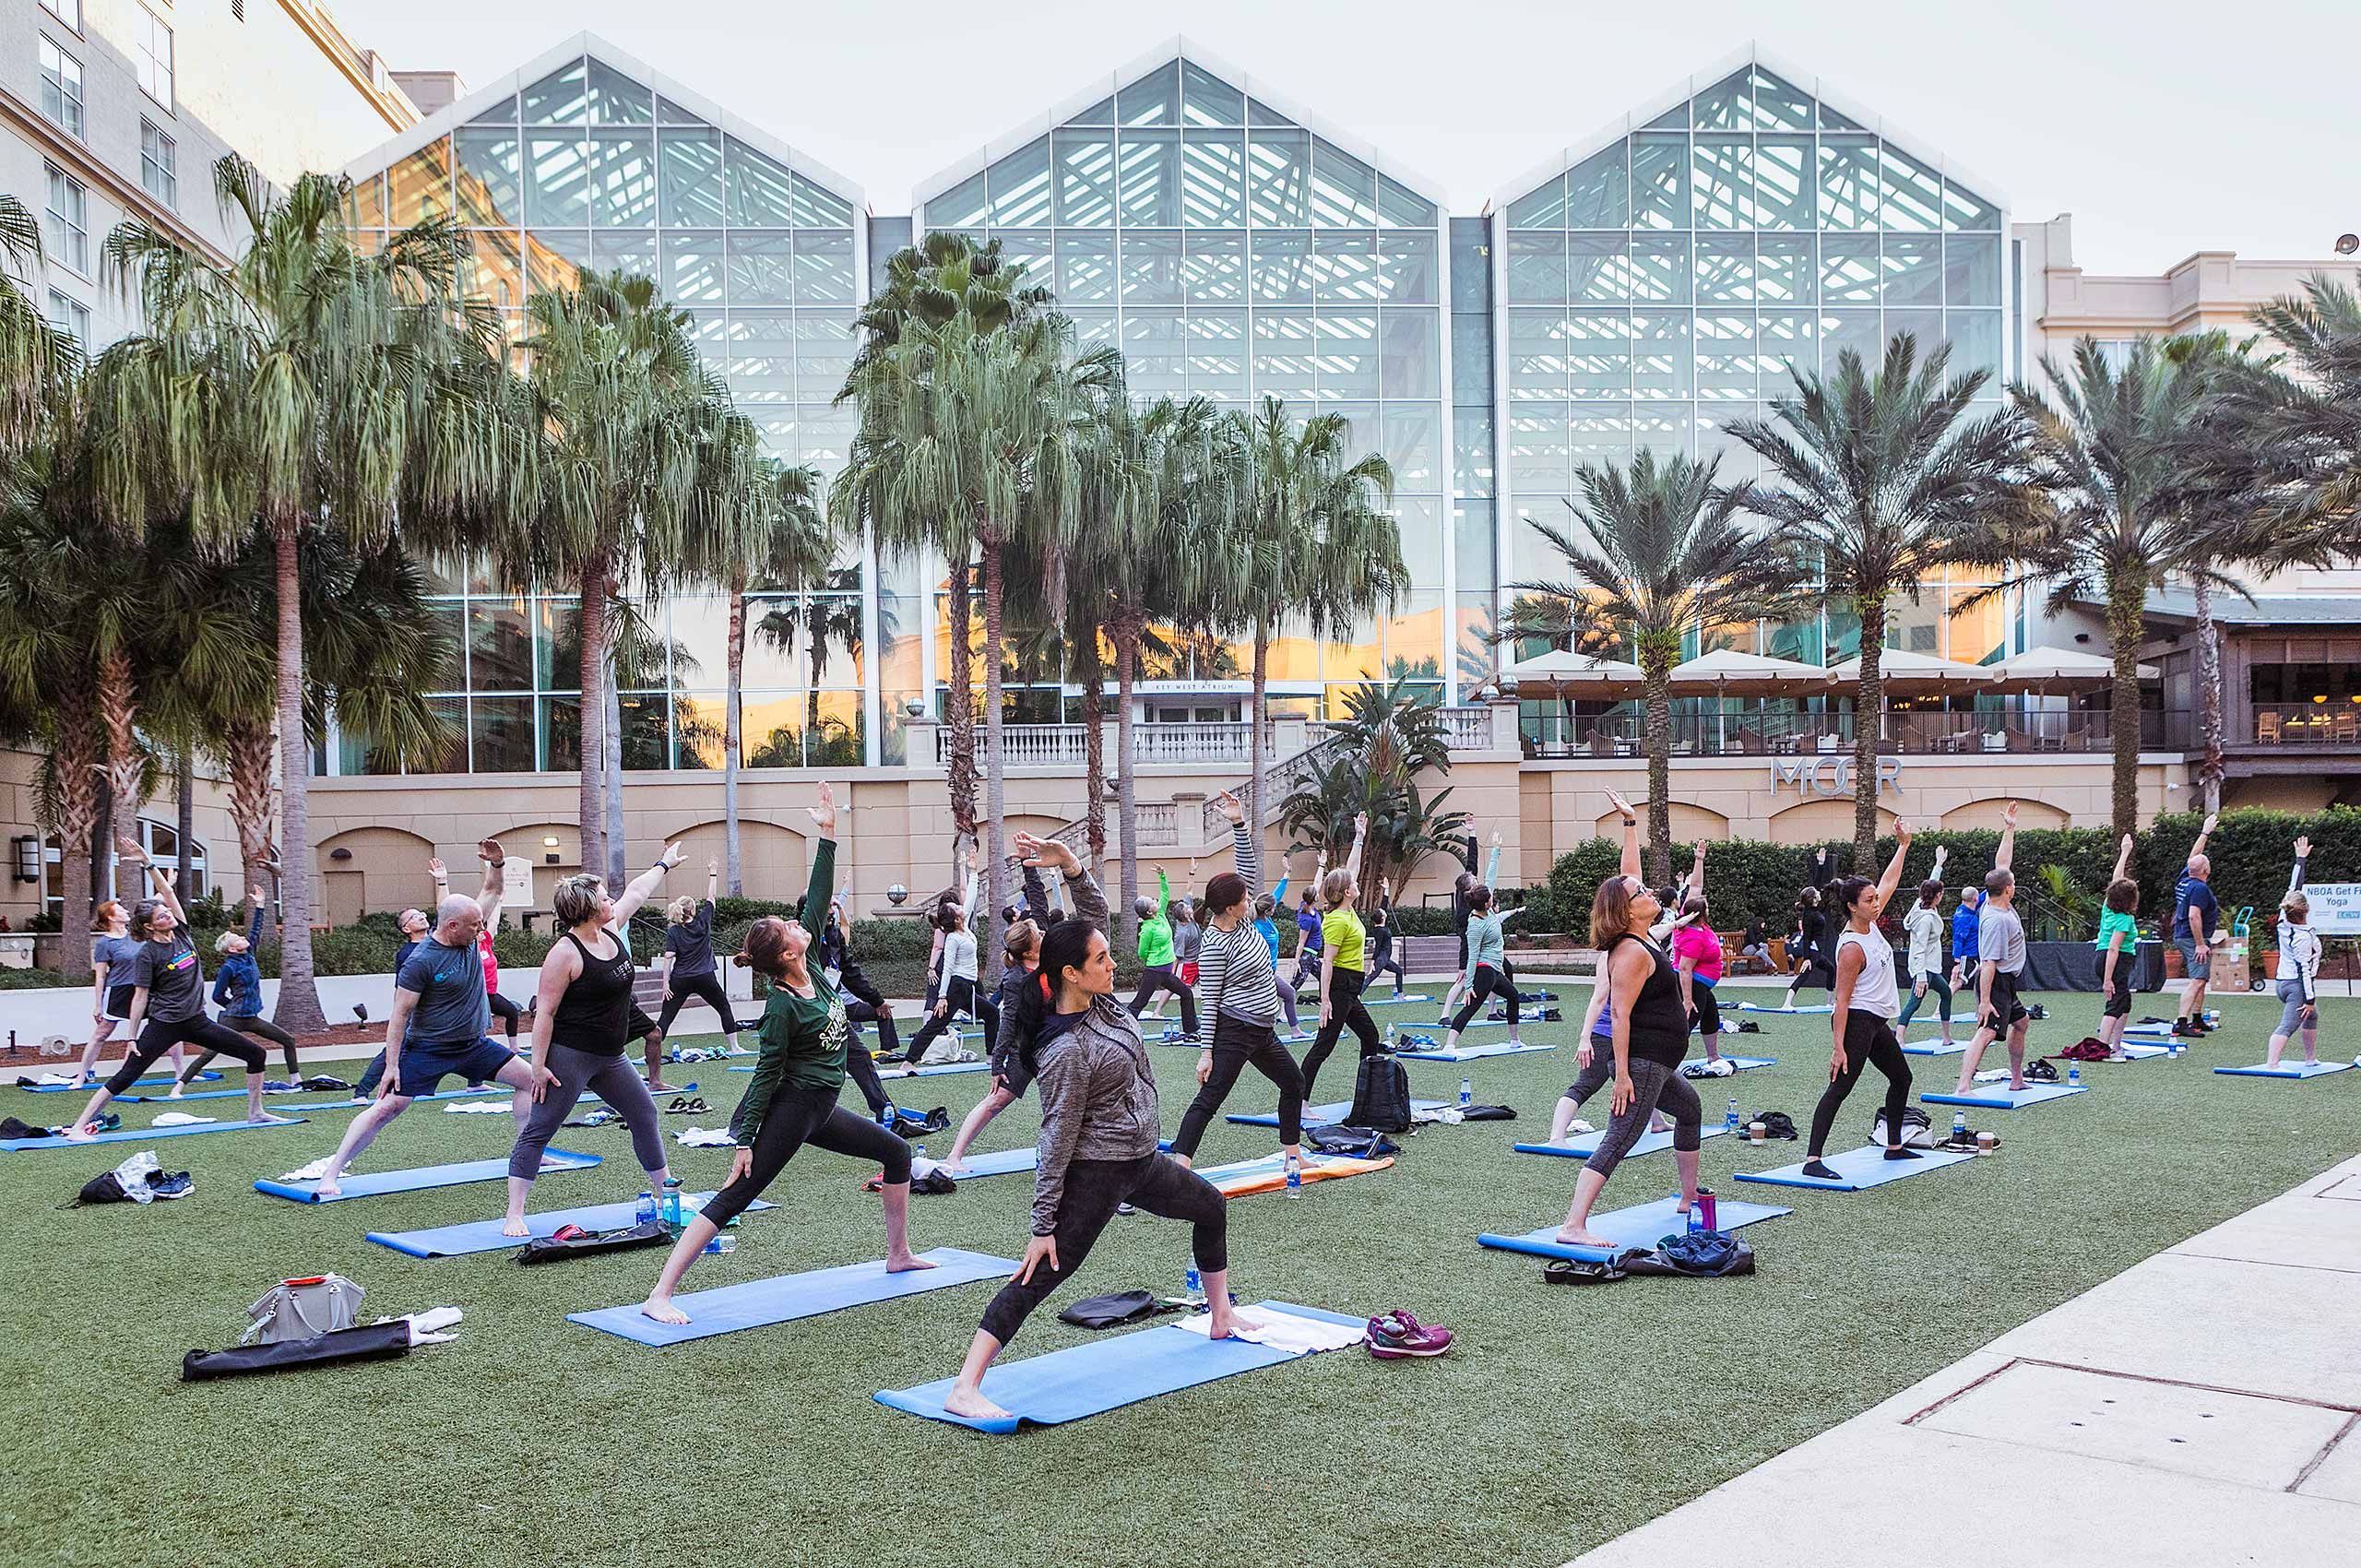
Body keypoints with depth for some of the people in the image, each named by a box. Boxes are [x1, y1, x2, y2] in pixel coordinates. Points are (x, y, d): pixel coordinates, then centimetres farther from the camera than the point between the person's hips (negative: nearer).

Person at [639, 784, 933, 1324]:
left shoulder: (809, 969, 0)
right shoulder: (783, 1004, -20)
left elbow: (818, 899, 0)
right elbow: (766, 1075, -20)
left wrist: (827, 835, -3)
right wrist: (744, 1140, -18)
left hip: (819, 1109, 9)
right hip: (790, 1110, -9)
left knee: (897, 1152, 18)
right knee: (733, 1199, -12)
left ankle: (899, 1254, 31)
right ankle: (660, 1295, -14)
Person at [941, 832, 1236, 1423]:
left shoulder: (1098, 997, -4)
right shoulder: (1067, 1051, -26)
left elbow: (1096, 910, -3)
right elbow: (1057, 1137, -24)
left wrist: (1068, 860, -21)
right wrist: (1043, 1225, -21)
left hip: (1141, 1160, 10)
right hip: (1095, 1174, -10)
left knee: (1212, 1208, 27)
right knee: (1044, 1275, -14)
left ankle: (1221, 1319, 46)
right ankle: (964, 1389, -16)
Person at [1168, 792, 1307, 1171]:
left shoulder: (1238, 921, 3)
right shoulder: (1214, 946, -19)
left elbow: (1250, 866, 2)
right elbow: (1210, 1000, -17)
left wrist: (1239, 823, -10)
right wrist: (1206, 1051, -18)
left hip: (1264, 1031, 10)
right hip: (1234, 1032, -10)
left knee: (1294, 1083, 22)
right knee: (1209, 1099, -15)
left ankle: (1291, 1152, 35)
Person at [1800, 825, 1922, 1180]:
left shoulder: (1870, 925, 5)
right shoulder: (1852, 948, -20)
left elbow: (1889, 883, 20)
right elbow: (1842, 1000, -22)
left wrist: (1903, 845, 20)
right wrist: (1838, 1047, -25)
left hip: (1877, 1023, 10)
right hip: (1857, 1021, -10)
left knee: (1901, 1078, 23)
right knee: (1840, 1087, -16)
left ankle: (1894, 1147, 36)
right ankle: (1812, 1159, -22)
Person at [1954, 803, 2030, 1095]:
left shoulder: (1995, 902, 3)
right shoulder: (1996, 920, -23)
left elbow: (2001, 863, 14)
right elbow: (1989, 963, -26)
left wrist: (2009, 829, 13)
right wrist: (1984, 1001, -27)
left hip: (2006, 983, 11)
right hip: (1997, 982, -11)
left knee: (2020, 1022, 27)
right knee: (1986, 1032, -21)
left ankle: (2016, 1079, 38)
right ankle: (1962, 1089, -33)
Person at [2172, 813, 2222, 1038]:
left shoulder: (2185, 880, 9)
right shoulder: (2200, 888, -17)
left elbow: (2193, 856, 25)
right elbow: (2194, 916, -25)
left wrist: (2206, 832, 31)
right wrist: (2200, 944, -23)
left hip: (2181, 936, 10)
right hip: (2193, 938, -10)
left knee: (2201, 980, 20)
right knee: (2197, 981, -15)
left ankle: (2197, 1020, 26)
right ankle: (2181, 1023, -25)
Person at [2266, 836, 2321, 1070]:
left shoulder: (2284, 919, -1)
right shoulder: (2303, 937, -20)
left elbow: (2293, 888, 9)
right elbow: (2304, 969, -20)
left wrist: (2301, 859, 16)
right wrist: (2310, 998, -18)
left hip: (2282, 980, 9)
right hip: (2297, 985, -9)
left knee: (2311, 1016, 29)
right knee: (2288, 1025, -16)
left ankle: (2310, 1058, 38)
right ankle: (2272, 1064, -29)